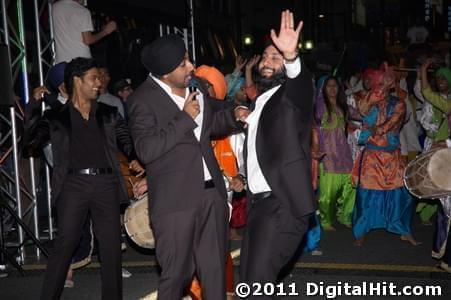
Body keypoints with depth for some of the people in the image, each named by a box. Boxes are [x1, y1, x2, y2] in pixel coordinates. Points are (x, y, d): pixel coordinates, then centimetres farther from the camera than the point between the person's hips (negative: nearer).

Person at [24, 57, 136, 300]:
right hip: (73, 184, -2)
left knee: (111, 247, 3)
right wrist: (34, 105, -3)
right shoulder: (55, 116, 11)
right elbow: (31, 141, -1)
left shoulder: (108, 114, 17)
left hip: (105, 184, 3)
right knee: (64, 245, -6)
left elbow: (128, 143, 9)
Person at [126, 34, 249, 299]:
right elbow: (146, 150, -20)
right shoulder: (143, 100, -9)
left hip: (212, 191, 6)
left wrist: (233, 115, 6)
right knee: (177, 273, 2)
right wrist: (184, 118, -18)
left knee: (215, 270, 13)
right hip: (176, 199, -6)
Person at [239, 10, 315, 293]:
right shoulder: (260, 102, 19)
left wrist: (291, 57, -49)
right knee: (247, 281, 14)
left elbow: (302, 83, -30)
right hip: (258, 203, 9)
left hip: (282, 205, -8)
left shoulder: (293, 97, -5)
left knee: (257, 283, -13)